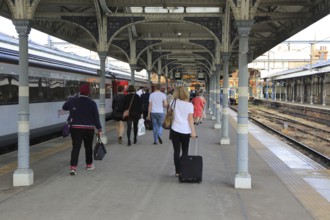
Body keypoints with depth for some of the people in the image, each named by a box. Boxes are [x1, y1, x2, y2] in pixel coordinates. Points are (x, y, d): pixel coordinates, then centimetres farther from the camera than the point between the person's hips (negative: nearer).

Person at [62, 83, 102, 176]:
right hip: (89, 128, -1)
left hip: (76, 128, 1)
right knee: (88, 147, 17)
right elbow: (96, 117, -6)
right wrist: (99, 129, 0)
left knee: (75, 147, -3)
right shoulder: (92, 103, -8)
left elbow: (64, 107, 14)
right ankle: (89, 165, 31)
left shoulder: (73, 101, -3)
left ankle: (73, 167, -15)